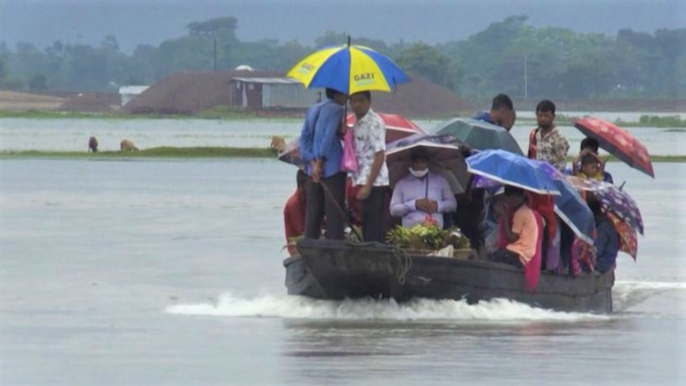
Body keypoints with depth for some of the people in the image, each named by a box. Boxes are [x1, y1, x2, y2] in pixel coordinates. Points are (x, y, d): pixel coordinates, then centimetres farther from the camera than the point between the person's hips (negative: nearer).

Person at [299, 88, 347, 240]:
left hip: (313, 170, 7)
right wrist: (320, 162, -10)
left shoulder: (313, 110, 15)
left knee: (313, 214, 9)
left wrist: (312, 162, -2)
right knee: (334, 214, -4)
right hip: (332, 170, -7)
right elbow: (329, 137, -16)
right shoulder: (336, 110, -7)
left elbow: (304, 138, 8)